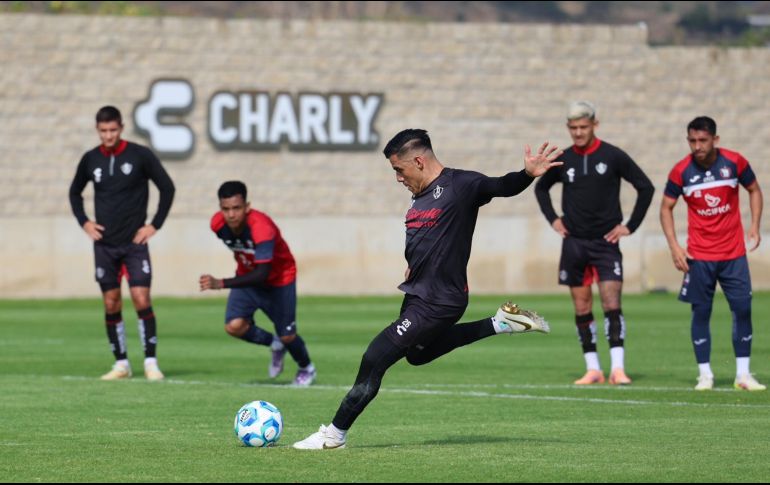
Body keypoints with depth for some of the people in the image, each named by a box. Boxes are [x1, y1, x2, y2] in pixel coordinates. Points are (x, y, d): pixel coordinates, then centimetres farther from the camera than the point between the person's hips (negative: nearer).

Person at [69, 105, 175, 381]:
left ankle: (151, 362, -6)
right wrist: (84, 222, 7)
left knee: (141, 299, -11)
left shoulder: (140, 155, -5)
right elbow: (75, 192, 21)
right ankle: (121, 364, 11)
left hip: (134, 242, -3)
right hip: (104, 244, 3)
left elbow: (167, 187, 0)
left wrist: (155, 225, -4)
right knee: (111, 304, 4)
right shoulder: (91, 159, 5)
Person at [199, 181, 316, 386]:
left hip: (278, 279, -4)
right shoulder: (218, 224, -21)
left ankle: (306, 368, 36)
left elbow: (262, 274, -45)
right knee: (234, 326, -17)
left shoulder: (262, 228, -39)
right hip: (247, 276, 5)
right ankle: (275, 345, 14)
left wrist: (220, 284, -53)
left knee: (287, 336, 0)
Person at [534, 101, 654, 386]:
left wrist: (630, 225, -3)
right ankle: (592, 369, 10)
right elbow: (541, 187, 23)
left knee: (612, 304, -13)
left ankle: (617, 368, -14)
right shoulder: (563, 160, 5)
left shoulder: (613, 156, -5)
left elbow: (646, 188, 0)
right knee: (582, 309, 4)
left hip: (605, 242, -3)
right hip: (574, 243, 3)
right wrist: (552, 219, 11)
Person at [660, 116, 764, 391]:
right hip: (699, 256, -1)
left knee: (743, 309, -3)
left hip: (734, 253, 1)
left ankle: (743, 374, 5)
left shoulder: (734, 162, -6)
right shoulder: (681, 171, -7)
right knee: (701, 312, -1)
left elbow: (754, 190, 10)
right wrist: (674, 246, -6)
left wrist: (754, 226, 0)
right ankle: (705, 374, 8)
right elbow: (666, 207, 3)